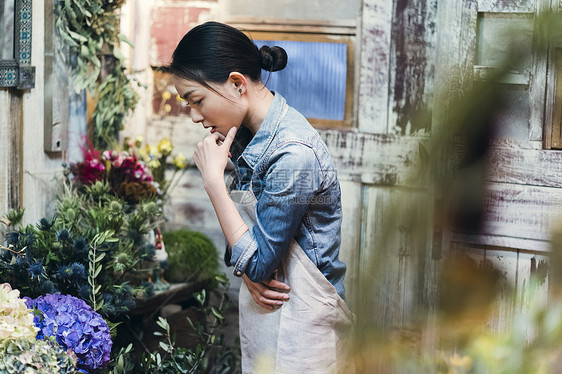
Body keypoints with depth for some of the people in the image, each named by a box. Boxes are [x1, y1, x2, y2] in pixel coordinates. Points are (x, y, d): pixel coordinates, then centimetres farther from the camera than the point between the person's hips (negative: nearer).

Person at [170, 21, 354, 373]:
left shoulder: (293, 154, -26)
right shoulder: (249, 133, 2)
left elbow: (259, 262, -21)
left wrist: (213, 178, -19)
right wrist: (249, 269, -10)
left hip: (299, 327, -8)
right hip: (264, 315, 8)